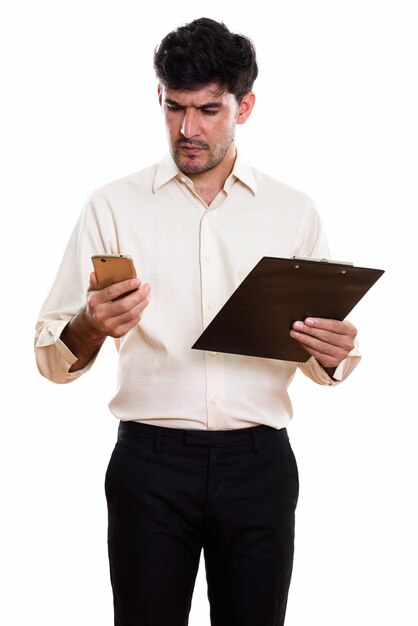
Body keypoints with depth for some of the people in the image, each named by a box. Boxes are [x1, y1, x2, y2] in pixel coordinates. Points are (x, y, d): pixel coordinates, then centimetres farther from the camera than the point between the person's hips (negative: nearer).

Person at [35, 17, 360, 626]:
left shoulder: (293, 212, 6)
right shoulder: (114, 205, 2)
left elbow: (324, 361, 12)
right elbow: (53, 357, 0)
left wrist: (331, 356, -12)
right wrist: (92, 328, -22)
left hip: (259, 462, 2)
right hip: (151, 461, -1)